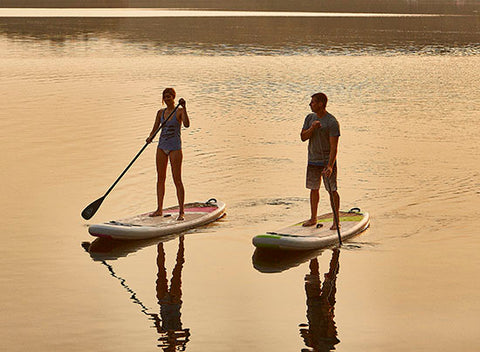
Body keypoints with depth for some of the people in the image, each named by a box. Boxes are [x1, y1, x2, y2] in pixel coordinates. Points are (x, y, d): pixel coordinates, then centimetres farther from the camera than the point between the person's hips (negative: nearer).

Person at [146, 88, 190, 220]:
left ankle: (181, 211, -3)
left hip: (175, 147, -6)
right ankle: (159, 209, 16)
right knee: (160, 178, 9)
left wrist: (184, 108, -32)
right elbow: (154, 129, 8)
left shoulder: (179, 111, -6)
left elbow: (187, 124, -24)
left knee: (177, 179, -6)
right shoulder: (161, 112, 10)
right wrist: (150, 137, -13)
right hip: (162, 146, 6)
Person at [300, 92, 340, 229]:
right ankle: (313, 218, 24)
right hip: (313, 160, 6)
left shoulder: (332, 122, -15)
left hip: (327, 161, -6)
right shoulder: (310, 118, 7)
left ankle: (336, 221, 0)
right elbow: (303, 137, 3)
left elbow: (334, 146, -19)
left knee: (332, 190, -6)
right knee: (314, 188, 13)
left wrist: (330, 166, -27)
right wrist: (312, 128, -17)